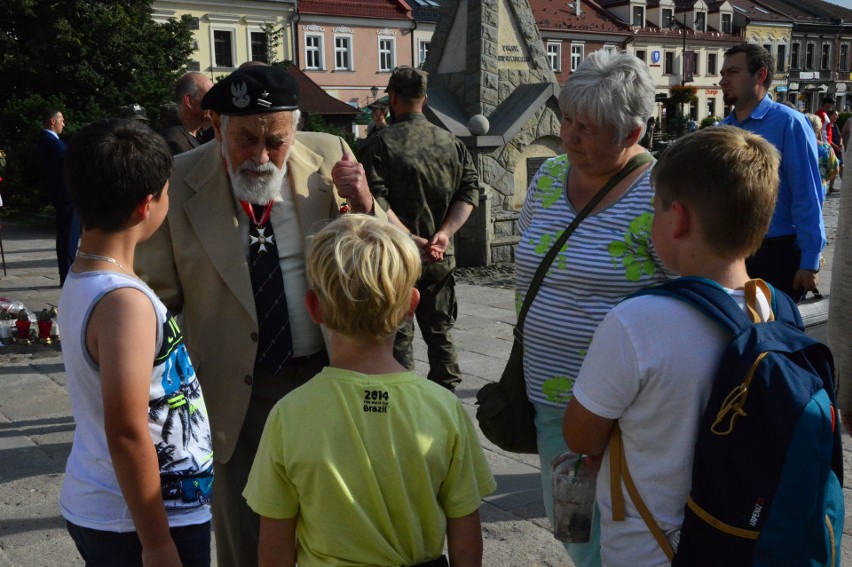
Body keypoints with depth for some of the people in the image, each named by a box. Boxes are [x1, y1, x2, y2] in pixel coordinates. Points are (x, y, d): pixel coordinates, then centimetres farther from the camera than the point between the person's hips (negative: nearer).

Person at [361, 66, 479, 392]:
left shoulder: (380, 143, -9)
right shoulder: (452, 143, 4)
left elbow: (376, 202, -20)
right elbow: (470, 190, -4)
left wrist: (410, 239, -21)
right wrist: (444, 234, -12)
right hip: (441, 258, 4)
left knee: (399, 336, 5)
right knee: (440, 333, 15)